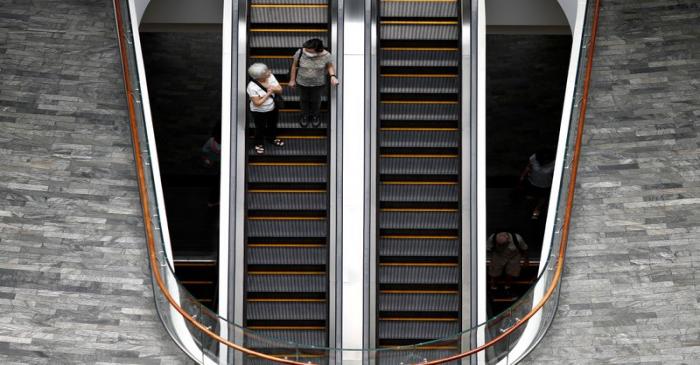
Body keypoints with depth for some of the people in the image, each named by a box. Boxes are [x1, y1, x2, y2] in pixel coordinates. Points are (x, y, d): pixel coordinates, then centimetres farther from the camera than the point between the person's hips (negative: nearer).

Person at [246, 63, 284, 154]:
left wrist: (274, 88, -33)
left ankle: (272, 138, 60)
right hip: (259, 112, -5)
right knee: (260, 128, 21)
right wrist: (268, 94, -31)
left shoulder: (270, 77, -19)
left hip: (272, 108, 5)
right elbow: (257, 103, -29)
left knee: (272, 125, 30)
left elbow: (280, 90, -11)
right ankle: (259, 144, 49)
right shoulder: (252, 87, -35)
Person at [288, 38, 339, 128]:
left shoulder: (326, 55, -28)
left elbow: (330, 66, -7)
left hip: (318, 83, 0)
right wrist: (292, 80, -1)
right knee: (304, 99, 26)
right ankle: (305, 115, 55)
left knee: (315, 100, 25)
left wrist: (332, 76, -25)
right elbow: (294, 66, -11)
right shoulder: (300, 53, -29)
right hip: (302, 82, 0)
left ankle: (315, 116, 56)